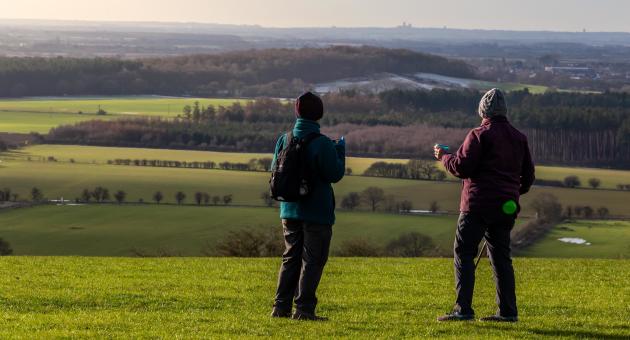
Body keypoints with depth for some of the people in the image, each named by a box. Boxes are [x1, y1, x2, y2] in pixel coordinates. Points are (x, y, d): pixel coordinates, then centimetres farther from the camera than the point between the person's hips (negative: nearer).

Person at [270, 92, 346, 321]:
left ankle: (281, 306, 12)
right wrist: (340, 151, 1)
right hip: (317, 213, -6)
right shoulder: (322, 144, -17)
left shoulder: (284, 140, 1)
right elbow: (335, 175, -12)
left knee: (290, 258, 15)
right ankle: (304, 308, -1)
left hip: (290, 211, 6)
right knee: (313, 260, 2)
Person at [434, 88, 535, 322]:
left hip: (478, 206, -6)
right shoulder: (518, 138, 13)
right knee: (501, 257, 12)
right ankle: (508, 311, 8)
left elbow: (461, 167, -12)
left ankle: (463, 309, -9)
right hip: (507, 207, 7)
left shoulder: (479, 135, -8)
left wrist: (444, 157, 6)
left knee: (464, 253, -2)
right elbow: (528, 175, 18)